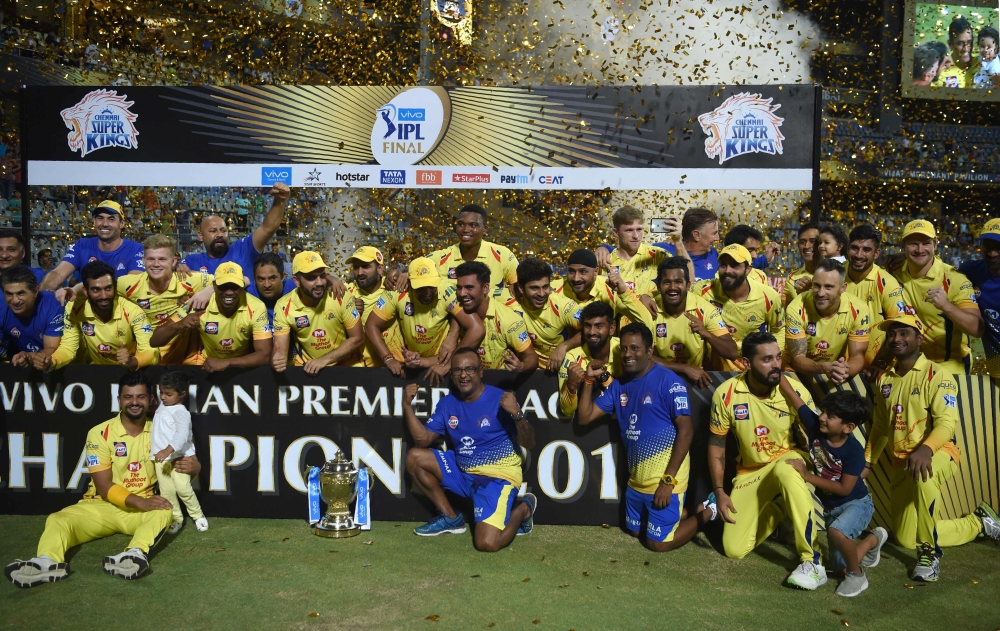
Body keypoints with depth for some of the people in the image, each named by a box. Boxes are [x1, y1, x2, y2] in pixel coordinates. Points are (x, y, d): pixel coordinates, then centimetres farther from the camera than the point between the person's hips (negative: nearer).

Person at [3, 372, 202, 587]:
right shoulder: (100, 434, -7)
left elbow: (187, 460, 5)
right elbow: (104, 486, -11)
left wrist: (192, 466, -22)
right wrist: (140, 502, -27)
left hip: (142, 508, 0)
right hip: (101, 505, 0)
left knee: (164, 512, -32)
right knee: (58, 519, -26)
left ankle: (135, 554, -60)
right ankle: (48, 562, -57)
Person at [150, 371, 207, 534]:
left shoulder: (180, 412, -15)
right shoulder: (162, 406, 11)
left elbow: (182, 434, -31)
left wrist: (168, 450, -41)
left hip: (178, 457, -7)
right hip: (161, 459, 7)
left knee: (183, 489, -10)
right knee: (167, 491, 5)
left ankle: (198, 516, 9)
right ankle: (176, 519, 17)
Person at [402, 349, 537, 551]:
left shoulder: (500, 400, -15)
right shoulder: (447, 403, 3)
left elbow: (529, 443, -17)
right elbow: (423, 440, 1)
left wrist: (517, 414, -35)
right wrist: (407, 406, -8)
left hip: (498, 477, -6)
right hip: (462, 472, 7)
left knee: (487, 543, -24)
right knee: (414, 458, -3)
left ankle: (523, 509, 10)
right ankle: (451, 518, 8)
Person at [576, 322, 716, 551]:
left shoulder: (668, 381, -15)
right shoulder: (618, 385, 6)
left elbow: (686, 430, -19)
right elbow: (584, 417, 7)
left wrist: (668, 480, -23)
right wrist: (589, 380, -5)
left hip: (664, 478, -8)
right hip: (636, 478, 8)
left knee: (658, 543, -1)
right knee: (635, 531, 20)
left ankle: (707, 513, 18)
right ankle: (682, 512, 35)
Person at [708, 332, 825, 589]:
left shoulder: (795, 391, -19)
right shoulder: (726, 394, -17)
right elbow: (716, 445, -6)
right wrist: (719, 492, -10)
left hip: (787, 461, -2)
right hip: (750, 472, 2)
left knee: (785, 471, -41)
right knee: (734, 549, -5)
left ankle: (813, 562, -31)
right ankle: (773, 509, 26)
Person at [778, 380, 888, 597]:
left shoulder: (853, 450, -28)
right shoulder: (815, 425, -16)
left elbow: (844, 488, -25)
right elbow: (790, 394, -16)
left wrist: (807, 476, -24)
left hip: (856, 503, -6)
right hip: (830, 506, 6)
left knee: (837, 531, -39)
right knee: (839, 568, 13)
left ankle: (857, 575, -10)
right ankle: (874, 539, 40)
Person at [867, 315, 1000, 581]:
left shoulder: (936, 374, -10)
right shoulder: (884, 379, 8)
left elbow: (947, 422, -21)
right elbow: (880, 427, 15)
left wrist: (925, 450, -39)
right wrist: (865, 462, 8)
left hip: (938, 454, -6)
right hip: (900, 462, 6)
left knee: (922, 474, -44)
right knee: (906, 539, 7)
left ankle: (930, 550, -22)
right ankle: (978, 522, 29)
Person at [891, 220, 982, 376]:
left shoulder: (954, 279, -14)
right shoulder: (895, 276, -2)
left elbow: (978, 329, -21)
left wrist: (946, 305, -35)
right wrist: (883, 355, 5)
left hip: (948, 365, -3)